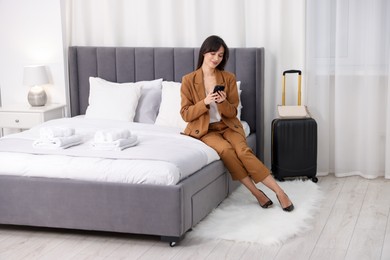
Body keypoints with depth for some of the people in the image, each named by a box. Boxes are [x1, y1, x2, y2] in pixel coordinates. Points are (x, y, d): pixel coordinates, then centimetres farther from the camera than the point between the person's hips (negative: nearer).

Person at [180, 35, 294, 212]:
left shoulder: (228, 78, 0)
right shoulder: (188, 80, -4)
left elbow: (233, 112, 2)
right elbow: (186, 114, -6)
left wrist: (223, 103, -20)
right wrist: (205, 102, -22)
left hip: (227, 125, 2)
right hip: (204, 129, -1)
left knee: (243, 151, -28)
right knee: (226, 149, -32)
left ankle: (279, 192, -27)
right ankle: (256, 192, -23)